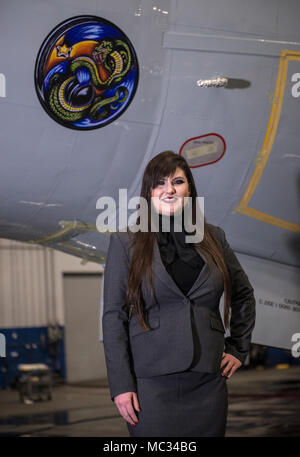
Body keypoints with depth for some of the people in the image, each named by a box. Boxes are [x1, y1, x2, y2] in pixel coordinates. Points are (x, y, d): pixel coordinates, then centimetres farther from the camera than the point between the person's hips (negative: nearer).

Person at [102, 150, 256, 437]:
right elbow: (113, 316, -2)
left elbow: (243, 294, 24)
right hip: (151, 385, -3)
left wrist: (239, 348, 16)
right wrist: (120, 385, -8)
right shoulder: (125, 243, 2)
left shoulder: (213, 238, 10)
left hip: (208, 382, 3)